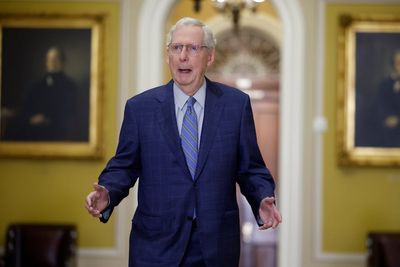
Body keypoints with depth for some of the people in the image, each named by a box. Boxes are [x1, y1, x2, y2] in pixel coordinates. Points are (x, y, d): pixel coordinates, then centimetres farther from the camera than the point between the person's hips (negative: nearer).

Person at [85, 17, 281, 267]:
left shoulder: (236, 103, 1)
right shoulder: (140, 107, 0)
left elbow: (250, 168, 4)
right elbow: (124, 167, 4)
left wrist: (263, 200, -13)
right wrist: (107, 194, -15)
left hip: (217, 245, 1)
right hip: (156, 244, 0)